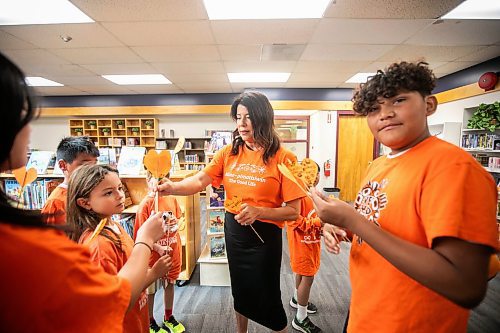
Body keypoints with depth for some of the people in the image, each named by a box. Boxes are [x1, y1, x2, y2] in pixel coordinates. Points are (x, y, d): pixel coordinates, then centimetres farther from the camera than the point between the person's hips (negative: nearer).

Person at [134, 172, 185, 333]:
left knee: (170, 284, 22)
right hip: (153, 254, -4)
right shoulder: (145, 204, -18)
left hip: (172, 250, 5)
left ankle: (169, 317, 45)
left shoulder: (172, 199, -4)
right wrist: (158, 248, -24)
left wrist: (176, 224, -11)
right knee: (150, 290, 16)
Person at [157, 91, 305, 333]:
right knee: (240, 290, 25)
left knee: (266, 296, 12)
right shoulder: (229, 152, -2)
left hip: (264, 234, -4)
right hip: (233, 230, 5)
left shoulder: (283, 158, -15)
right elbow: (200, 180, -12)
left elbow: (293, 212, -15)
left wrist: (258, 211, -28)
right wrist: (173, 187, -30)